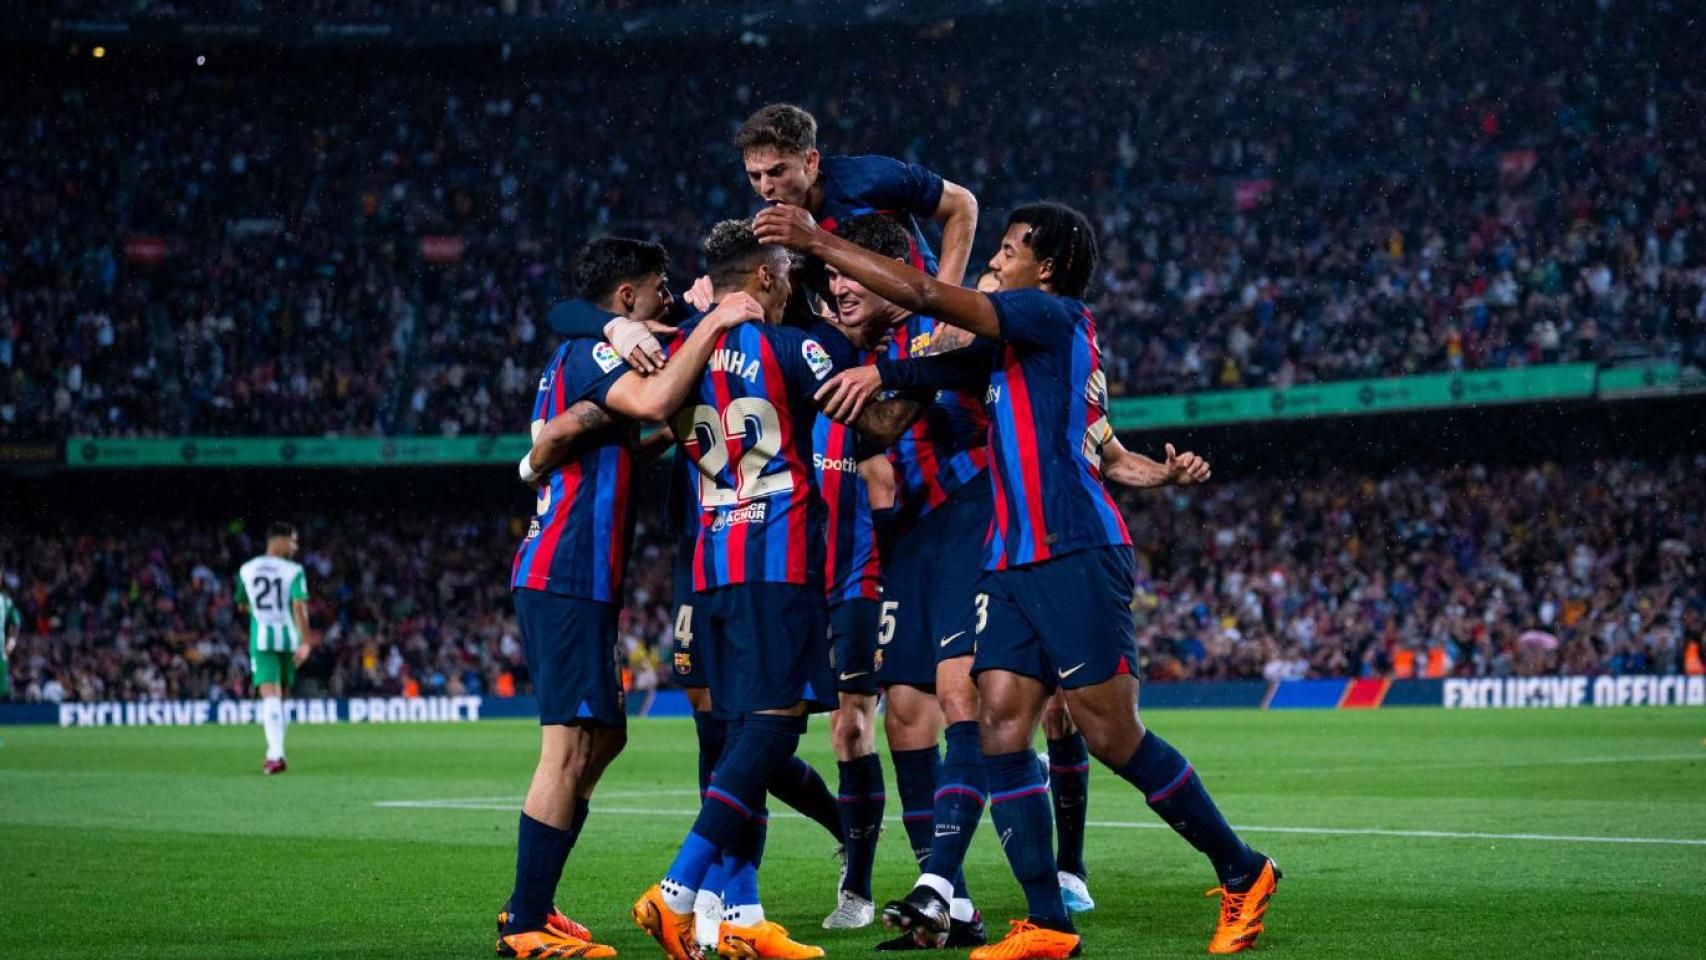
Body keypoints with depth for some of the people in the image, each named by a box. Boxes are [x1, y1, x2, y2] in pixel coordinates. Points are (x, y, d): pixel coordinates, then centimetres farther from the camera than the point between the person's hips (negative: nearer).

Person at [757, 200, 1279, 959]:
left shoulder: (1055, 317, -7)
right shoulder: (1031, 343, 23)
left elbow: (925, 295, -14)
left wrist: (818, 243, -10)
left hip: (1076, 555, -9)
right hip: (1014, 564, 9)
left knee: (1113, 737, -7)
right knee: (1000, 724, -3)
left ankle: (1242, 873, 8)